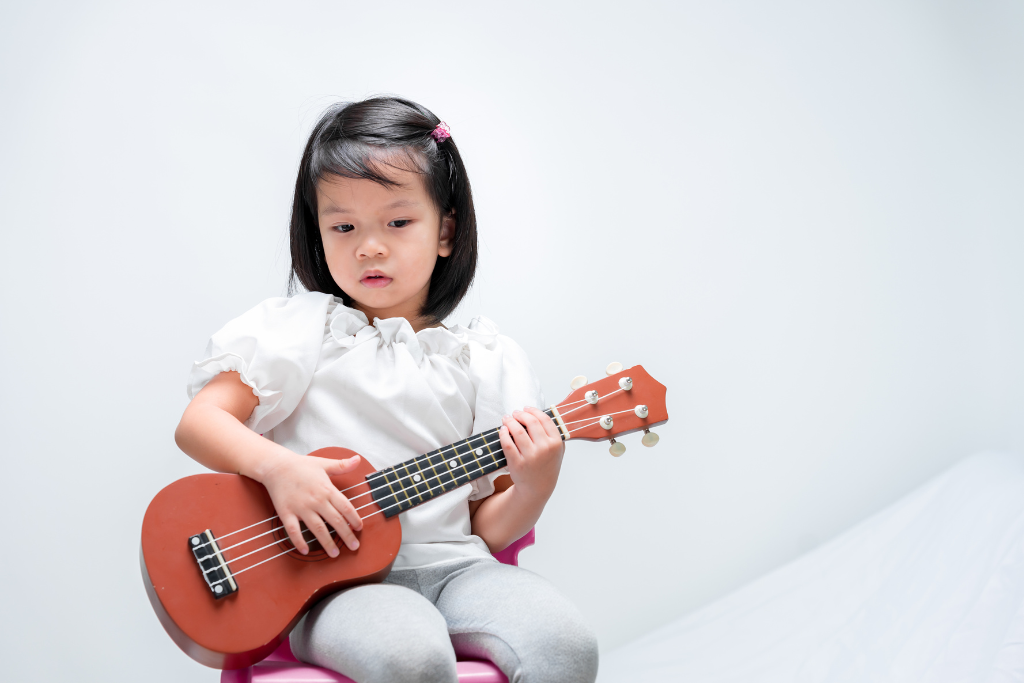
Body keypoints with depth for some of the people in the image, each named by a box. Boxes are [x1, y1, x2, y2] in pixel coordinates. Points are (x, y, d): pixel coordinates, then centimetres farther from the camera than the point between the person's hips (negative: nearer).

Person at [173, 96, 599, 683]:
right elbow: (198, 422, -1)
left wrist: (534, 485, -11)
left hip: (450, 566, 3)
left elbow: (489, 528, 11)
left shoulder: (485, 359, 10)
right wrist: (279, 467, -19)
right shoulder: (302, 331, 6)